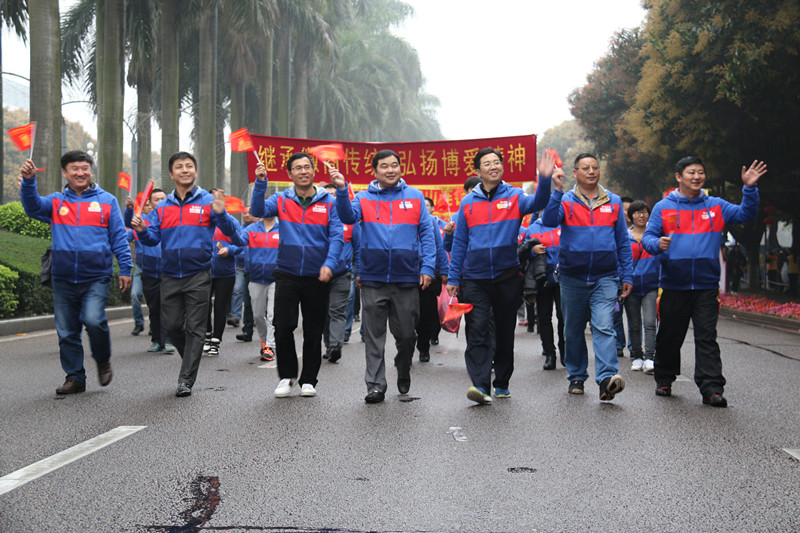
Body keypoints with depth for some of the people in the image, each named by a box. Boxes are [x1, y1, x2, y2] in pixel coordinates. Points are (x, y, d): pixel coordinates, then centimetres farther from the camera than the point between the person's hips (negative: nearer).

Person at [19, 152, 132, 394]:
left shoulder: (107, 200, 6)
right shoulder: (56, 201, 10)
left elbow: (119, 237, 6)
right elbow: (33, 207, -9)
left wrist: (125, 268, 0)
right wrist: (28, 180, -26)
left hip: (96, 277, -3)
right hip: (63, 280, 3)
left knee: (93, 320, -21)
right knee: (66, 331, 6)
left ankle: (103, 360, 6)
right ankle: (75, 377, 20)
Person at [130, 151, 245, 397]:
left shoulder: (208, 201, -1)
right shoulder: (162, 207, 10)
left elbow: (231, 231, -9)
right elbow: (153, 238, 6)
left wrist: (220, 214, -28)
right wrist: (142, 230, -16)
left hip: (198, 275, -3)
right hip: (170, 276, 4)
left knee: (195, 328, -2)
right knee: (172, 326, 7)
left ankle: (186, 380, 2)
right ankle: (191, 358, 33)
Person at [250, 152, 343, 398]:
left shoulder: (328, 202, 1)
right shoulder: (281, 200, 4)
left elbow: (336, 236, -5)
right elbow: (258, 211, -13)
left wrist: (329, 264, -19)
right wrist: (260, 183, -24)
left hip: (317, 277, 0)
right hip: (287, 275, 0)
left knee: (313, 332, 7)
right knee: (283, 327, -4)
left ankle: (308, 380, 20)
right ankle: (287, 376, 14)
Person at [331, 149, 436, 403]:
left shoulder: (415, 197, 7)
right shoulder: (364, 197, 6)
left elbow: (426, 233, 5)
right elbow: (349, 216, -12)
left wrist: (427, 267, -4)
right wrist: (342, 190, -28)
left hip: (407, 278, 1)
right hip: (373, 279, 0)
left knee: (406, 334, 10)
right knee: (374, 336, 2)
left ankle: (403, 376, 33)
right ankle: (375, 385, 8)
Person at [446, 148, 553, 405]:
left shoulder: (514, 196, 2)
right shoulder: (468, 203, 6)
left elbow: (535, 203, -20)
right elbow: (459, 243, 9)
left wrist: (545, 180, -39)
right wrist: (453, 278, 6)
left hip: (507, 276, 0)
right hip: (475, 278, 0)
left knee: (505, 331, 10)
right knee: (477, 330, -11)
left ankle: (502, 383, 23)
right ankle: (480, 385, -17)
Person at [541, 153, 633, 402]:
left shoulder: (613, 202, 9)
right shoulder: (565, 200, 3)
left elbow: (623, 242, 12)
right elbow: (549, 221, -17)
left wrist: (627, 276, 8)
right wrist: (557, 191, -27)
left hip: (605, 278, 0)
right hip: (572, 278, 1)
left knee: (604, 327, -16)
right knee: (573, 331, 10)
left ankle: (607, 378, -24)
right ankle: (576, 377, 24)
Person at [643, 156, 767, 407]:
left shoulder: (716, 206, 9)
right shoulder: (663, 207, 4)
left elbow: (745, 214, 5)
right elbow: (647, 237, 2)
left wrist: (750, 189, -9)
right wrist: (657, 243, -21)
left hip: (706, 285, 1)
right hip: (674, 286, 0)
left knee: (707, 338, -4)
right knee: (670, 337, 11)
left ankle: (711, 388, -5)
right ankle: (664, 380, 27)